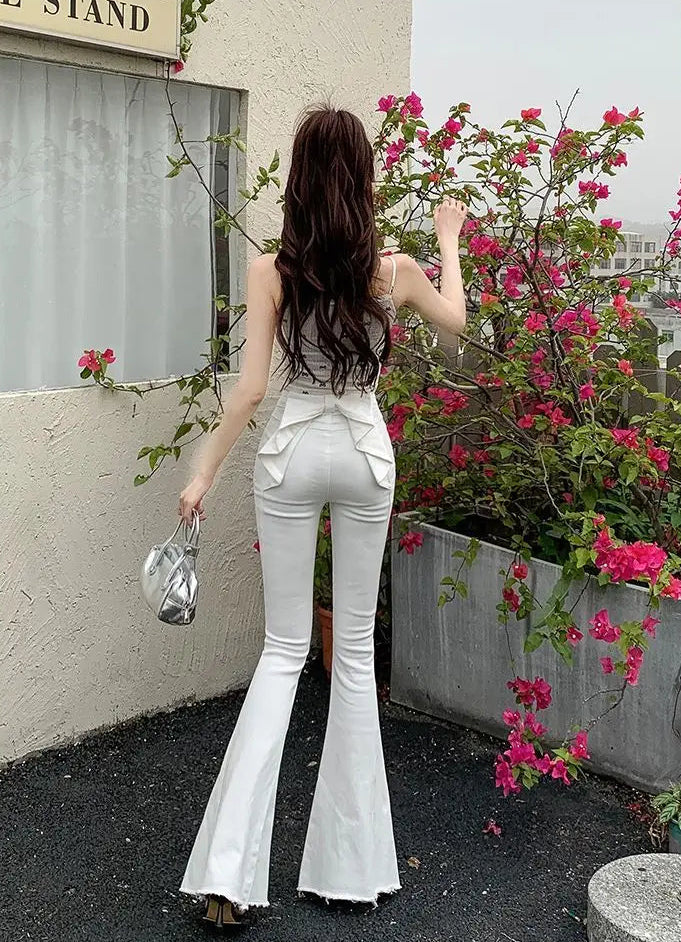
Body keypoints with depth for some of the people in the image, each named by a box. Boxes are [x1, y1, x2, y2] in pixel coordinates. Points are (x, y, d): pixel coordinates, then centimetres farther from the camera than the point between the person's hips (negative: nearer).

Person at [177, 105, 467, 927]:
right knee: (355, 648, 11)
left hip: (291, 454, 0)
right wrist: (449, 240, 29)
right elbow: (455, 319, 15)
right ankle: (349, 859, 20)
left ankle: (231, 867, 1)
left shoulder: (271, 270, -8)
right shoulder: (394, 270, -5)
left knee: (284, 649, 8)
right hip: (364, 453, 0)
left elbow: (250, 389, -10)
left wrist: (203, 473, 0)